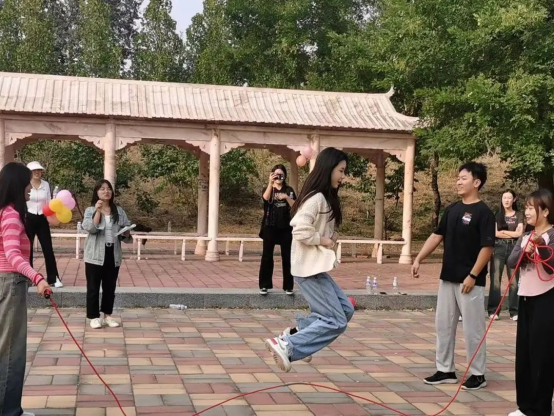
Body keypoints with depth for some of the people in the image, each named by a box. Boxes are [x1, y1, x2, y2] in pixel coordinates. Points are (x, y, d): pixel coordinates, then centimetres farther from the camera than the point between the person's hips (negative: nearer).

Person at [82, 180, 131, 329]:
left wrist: (127, 234, -13)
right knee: (93, 287, 2)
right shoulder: (90, 210, 0)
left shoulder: (119, 211, 9)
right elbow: (89, 228, -16)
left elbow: (126, 229, 10)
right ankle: (94, 317, 10)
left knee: (110, 287, 11)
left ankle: (108, 315, 22)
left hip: (113, 255, 3)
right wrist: (98, 210, -21)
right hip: (95, 255, -3)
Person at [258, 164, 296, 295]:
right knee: (267, 256, -1)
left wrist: (286, 197, -16)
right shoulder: (268, 189, 6)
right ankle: (264, 285, 4)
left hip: (285, 227, 1)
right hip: (270, 227, -1)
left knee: (287, 257, 3)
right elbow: (266, 198, -19)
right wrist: (270, 183, -31)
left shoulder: (289, 190, 10)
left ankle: (288, 286, 8)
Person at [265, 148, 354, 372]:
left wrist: (330, 237, 2)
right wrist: (324, 240, -15)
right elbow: (301, 231, -27)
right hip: (309, 268, -10)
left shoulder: (326, 198, 14)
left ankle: (294, 333, 15)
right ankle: (286, 345, -9)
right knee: (336, 321, -8)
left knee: (345, 310, 15)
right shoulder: (316, 198, -18)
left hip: (316, 267, 10)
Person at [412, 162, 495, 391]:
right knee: (443, 325, 12)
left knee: (472, 328, 1)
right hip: (447, 278, 8)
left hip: (469, 280, -7)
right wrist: (418, 259, 6)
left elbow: (487, 247, -15)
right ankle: (445, 370, 23)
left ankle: (478, 374, 14)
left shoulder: (483, 212, -11)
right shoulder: (452, 209, 10)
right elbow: (436, 236, 14)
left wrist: (473, 275, -18)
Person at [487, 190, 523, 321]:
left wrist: (503, 231, -1)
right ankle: (493, 311, 0)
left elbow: (519, 233, -1)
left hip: (513, 249, 0)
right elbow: (494, 233, -2)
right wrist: (512, 234, -4)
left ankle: (514, 312, 4)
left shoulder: (518, 215, 10)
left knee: (514, 280, -1)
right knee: (495, 280, -4)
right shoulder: (497, 215, 10)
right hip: (498, 248, 0)